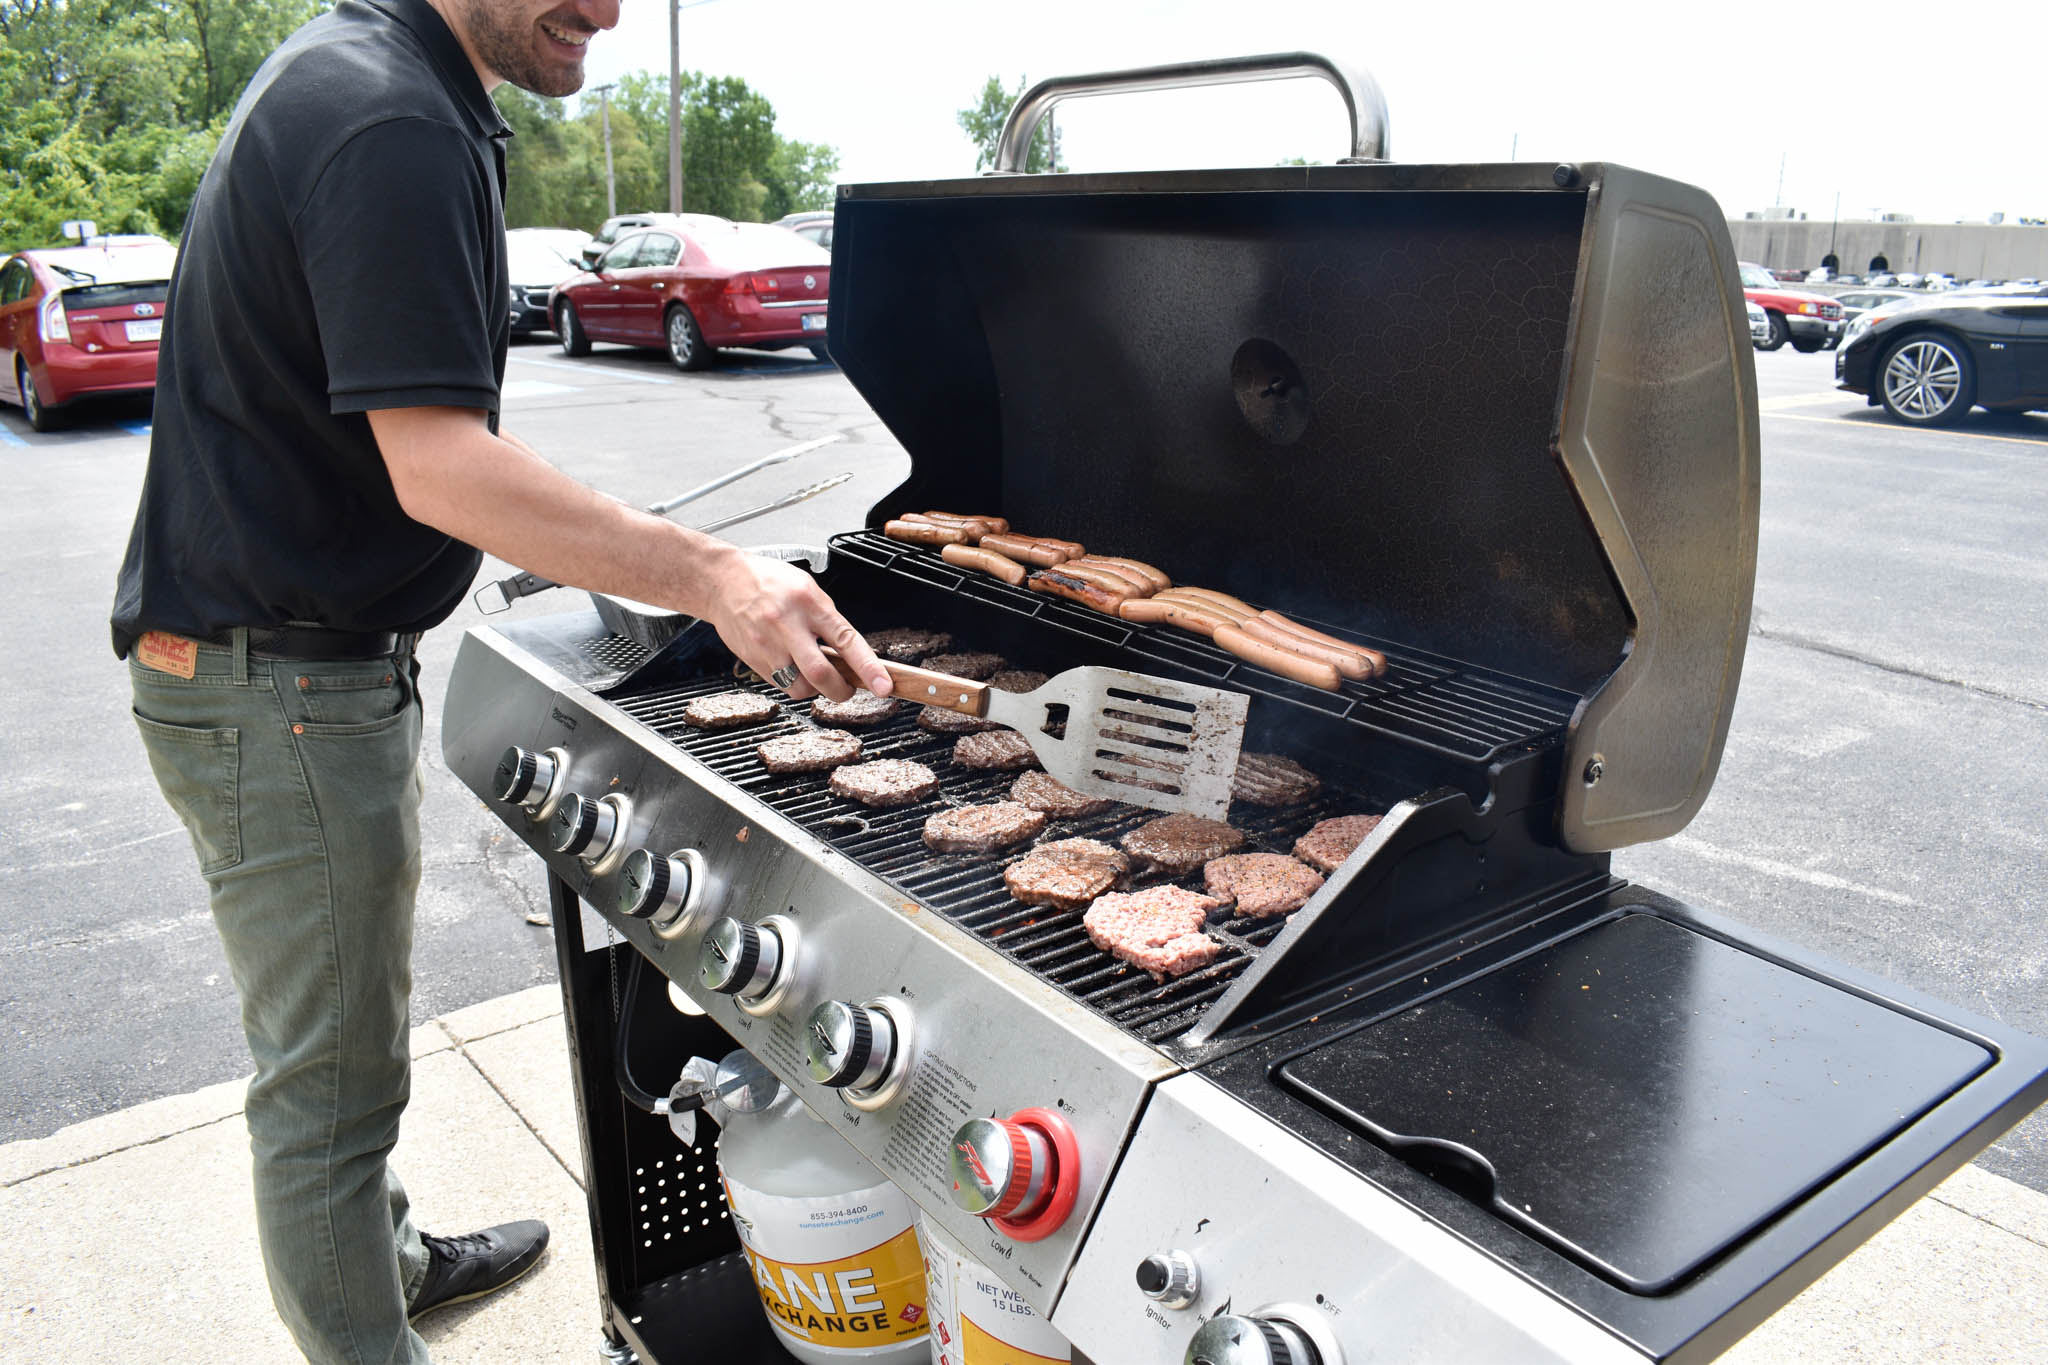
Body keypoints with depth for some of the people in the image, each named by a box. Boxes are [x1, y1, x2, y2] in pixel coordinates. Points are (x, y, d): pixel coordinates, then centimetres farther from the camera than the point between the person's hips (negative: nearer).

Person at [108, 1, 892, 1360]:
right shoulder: (392, 127, -22)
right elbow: (442, 469, -29)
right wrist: (710, 574, -30)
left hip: (312, 658, 11)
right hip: (276, 686, -11)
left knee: (348, 1030, 25)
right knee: (329, 1074, 4)